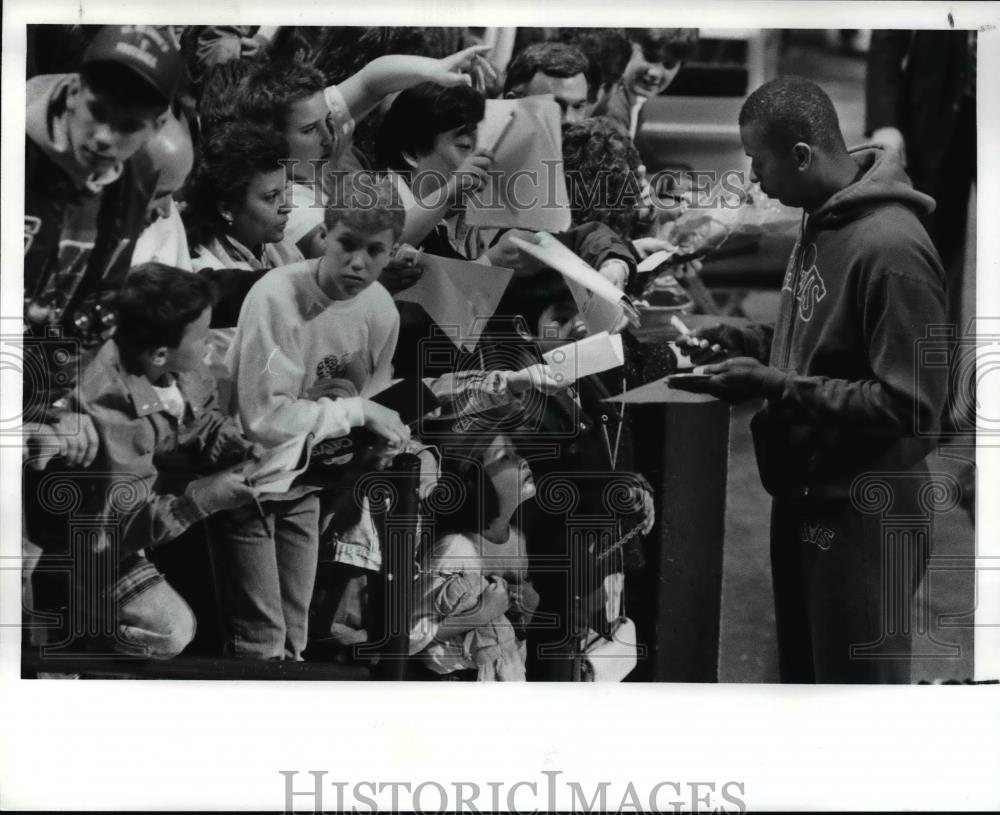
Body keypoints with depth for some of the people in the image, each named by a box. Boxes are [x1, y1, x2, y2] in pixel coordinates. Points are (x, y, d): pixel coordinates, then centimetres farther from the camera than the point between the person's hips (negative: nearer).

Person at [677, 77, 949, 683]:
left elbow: (911, 405, -25)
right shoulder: (824, 221, 5)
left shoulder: (890, 248, -24)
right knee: (802, 670, 21)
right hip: (805, 497, 9)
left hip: (862, 518, -9)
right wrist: (745, 343, 5)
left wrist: (778, 388, -23)